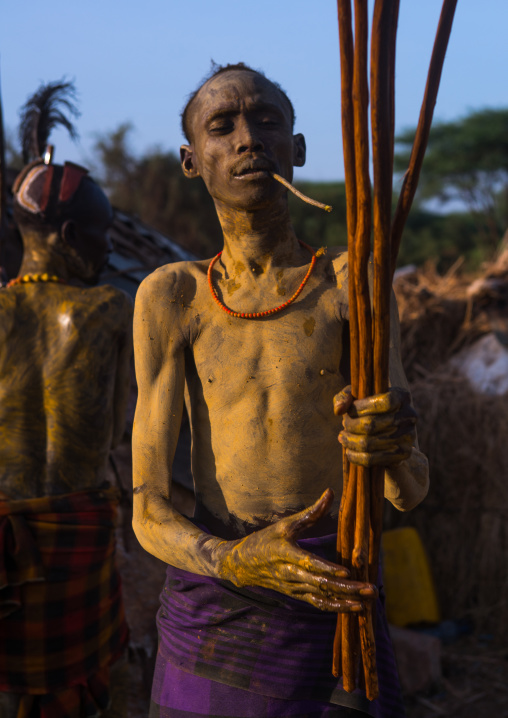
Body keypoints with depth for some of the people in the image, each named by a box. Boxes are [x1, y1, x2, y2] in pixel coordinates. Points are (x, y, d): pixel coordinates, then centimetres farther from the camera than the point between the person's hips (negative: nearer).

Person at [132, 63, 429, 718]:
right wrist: (235, 563, -28)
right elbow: (149, 515, -7)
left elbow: (409, 491, -6)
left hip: (335, 599, 0)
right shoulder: (172, 296, -2)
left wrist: (393, 444, -29)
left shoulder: (354, 281, -3)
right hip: (209, 603, 1)